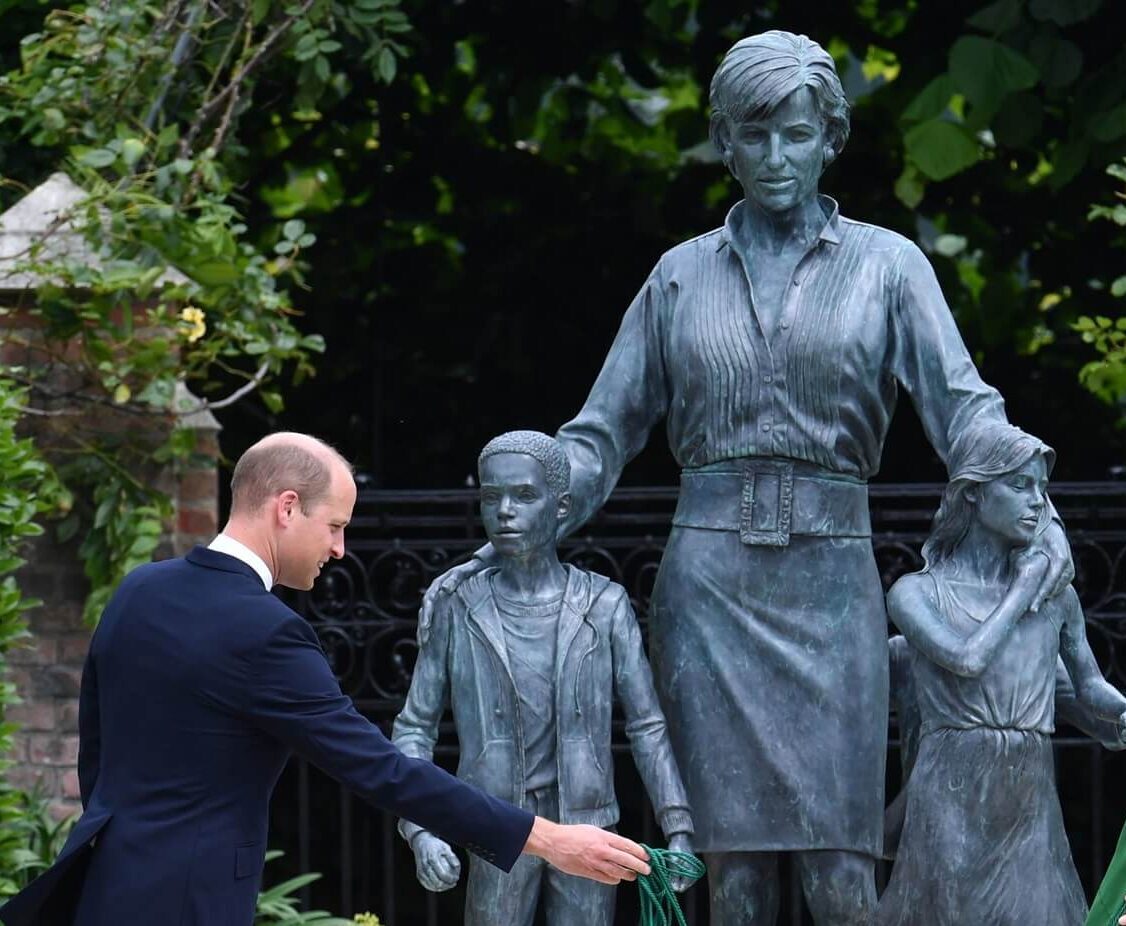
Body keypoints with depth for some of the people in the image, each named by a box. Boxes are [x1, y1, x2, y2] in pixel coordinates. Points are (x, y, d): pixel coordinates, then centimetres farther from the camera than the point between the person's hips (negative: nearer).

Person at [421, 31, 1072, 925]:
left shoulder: (885, 265, 7)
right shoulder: (683, 274, 12)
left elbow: (964, 406, -4)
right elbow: (602, 434, 13)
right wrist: (506, 545, 2)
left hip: (832, 581, -1)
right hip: (710, 575, 1)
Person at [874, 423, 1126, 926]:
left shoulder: (1057, 595, 12)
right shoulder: (915, 593, 2)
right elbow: (967, 660, -14)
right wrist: (1024, 589, -2)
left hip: (1032, 806, 3)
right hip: (950, 800, -3)